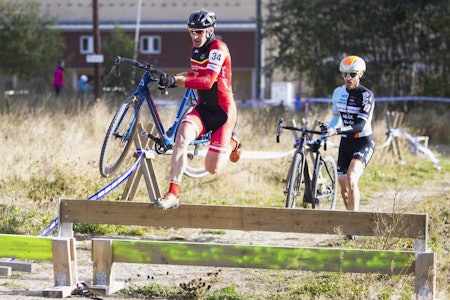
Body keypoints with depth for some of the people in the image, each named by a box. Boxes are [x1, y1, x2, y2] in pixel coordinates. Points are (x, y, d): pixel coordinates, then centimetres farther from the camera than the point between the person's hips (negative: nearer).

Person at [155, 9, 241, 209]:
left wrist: (176, 81, -40)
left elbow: (208, 81, -32)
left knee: (212, 169, -5)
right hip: (203, 108, 6)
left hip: (223, 110, -6)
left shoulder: (218, 49, -19)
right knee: (182, 136, -27)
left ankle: (231, 144, 29)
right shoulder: (195, 48, 5)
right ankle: (173, 194, -29)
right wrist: (173, 79, 4)